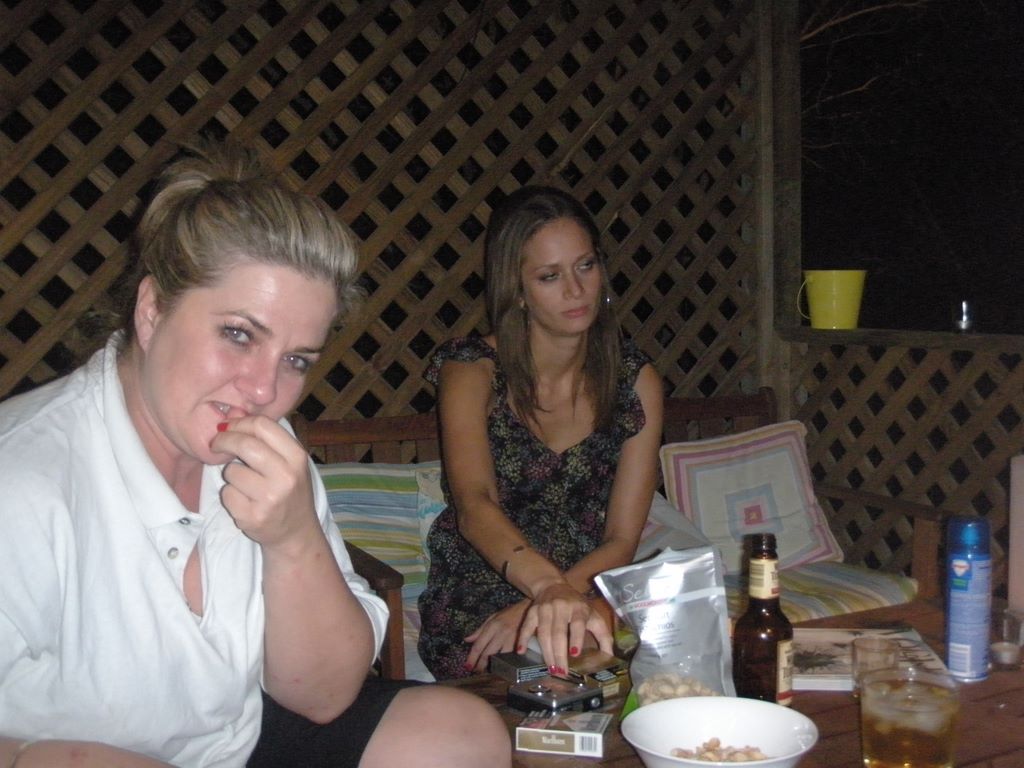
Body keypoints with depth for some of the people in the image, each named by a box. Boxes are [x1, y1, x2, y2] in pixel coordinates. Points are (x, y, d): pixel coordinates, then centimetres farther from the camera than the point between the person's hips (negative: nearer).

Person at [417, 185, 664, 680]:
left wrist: (535, 610, -22)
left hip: (585, 595, 4)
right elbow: (474, 505, -28)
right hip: (474, 599, -3)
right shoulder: (472, 371, -10)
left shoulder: (636, 381, -1)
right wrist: (549, 587, -49)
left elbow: (622, 540, -5)